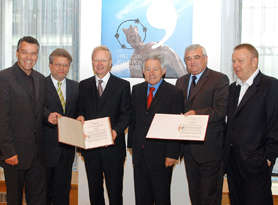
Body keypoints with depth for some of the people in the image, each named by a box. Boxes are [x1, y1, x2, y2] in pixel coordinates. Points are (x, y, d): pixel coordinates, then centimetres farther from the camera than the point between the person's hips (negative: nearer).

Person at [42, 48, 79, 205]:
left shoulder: (75, 87, 12)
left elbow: (79, 110, 13)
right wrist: (49, 116, -28)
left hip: (67, 146, 4)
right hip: (47, 145, -4)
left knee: (63, 186, 11)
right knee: (45, 186, 6)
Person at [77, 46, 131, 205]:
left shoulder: (122, 85, 2)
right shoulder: (84, 85, 12)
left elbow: (126, 114, -3)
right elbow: (81, 110, 15)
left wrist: (116, 130, -19)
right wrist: (81, 117, -8)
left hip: (113, 146, -3)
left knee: (115, 190, 3)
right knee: (94, 189, 13)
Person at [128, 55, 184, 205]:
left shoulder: (174, 93, -7)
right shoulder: (137, 90, 9)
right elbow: (132, 119, 12)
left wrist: (172, 154, -14)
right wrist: (131, 144, 7)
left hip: (161, 154, -4)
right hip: (139, 152, 5)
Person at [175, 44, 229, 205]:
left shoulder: (219, 79, -6)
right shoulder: (181, 81, 15)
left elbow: (221, 110, -16)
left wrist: (197, 113, -26)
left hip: (210, 148, -6)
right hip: (188, 147, 6)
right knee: (194, 192, 18)